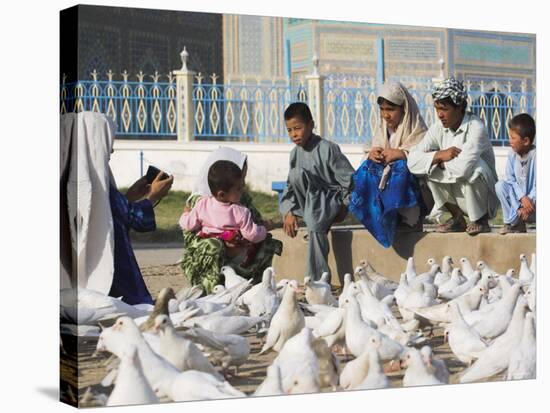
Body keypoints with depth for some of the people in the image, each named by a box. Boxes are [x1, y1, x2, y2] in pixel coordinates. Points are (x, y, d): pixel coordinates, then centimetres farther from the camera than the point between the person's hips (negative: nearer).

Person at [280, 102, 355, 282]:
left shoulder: (327, 149, -14)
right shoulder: (295, 153, 6)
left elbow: (350, 179, -13)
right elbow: (291, 185, 7)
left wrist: (344, 207, -11)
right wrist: (289, 212, -5)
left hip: (330, 198, -7)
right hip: (311, 200, 7)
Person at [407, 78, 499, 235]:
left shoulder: (476, 128, -21)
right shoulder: (438, 128, -4)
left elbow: (463, 167, -36)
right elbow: (412, 161, -12)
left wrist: (443, 162, -17)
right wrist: (439, 155, -25)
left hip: (482, 197, -5)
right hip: (456, 197, 5)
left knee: (473, 166, -32)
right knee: (429, 166, -14)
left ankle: (480, 220, -10)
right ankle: (457, 218, 0)